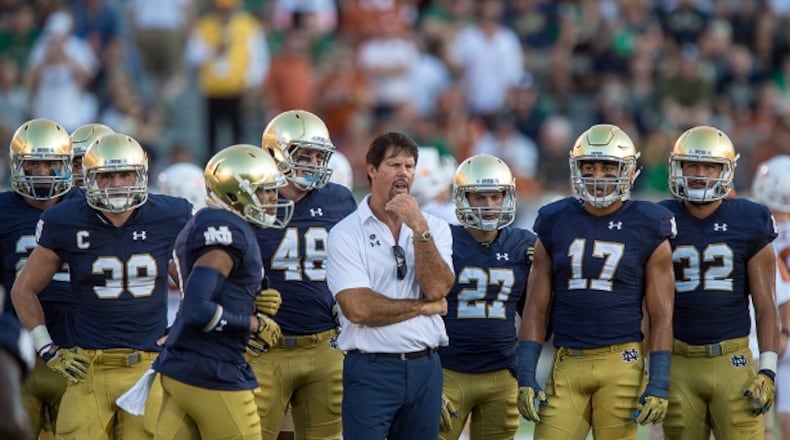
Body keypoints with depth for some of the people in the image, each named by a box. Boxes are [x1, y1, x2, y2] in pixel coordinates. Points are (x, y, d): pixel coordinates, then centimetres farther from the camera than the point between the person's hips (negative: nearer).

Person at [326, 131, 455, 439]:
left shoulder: (435, 228, 9)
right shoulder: (346, 234, -5)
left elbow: (437, 288, -7)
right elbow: (358, 308, -15)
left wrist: (419, 229, -12)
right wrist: (424, 307, -5)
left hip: (425, 367, 5)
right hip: (371, 369, -4)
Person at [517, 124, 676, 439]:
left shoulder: (646, 229, 2)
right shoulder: (555, 224, 9)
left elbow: (661, 316, 2)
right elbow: (536, 309, 10)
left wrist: (659, 384, -6)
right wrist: (526, 377, 2)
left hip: (621, 364, -2)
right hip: (566, 365, 2)